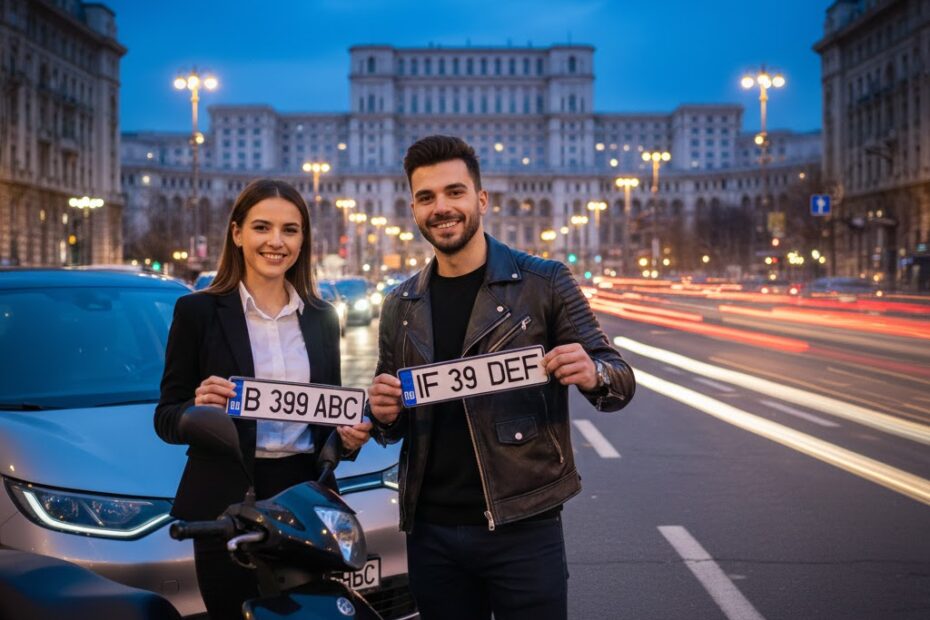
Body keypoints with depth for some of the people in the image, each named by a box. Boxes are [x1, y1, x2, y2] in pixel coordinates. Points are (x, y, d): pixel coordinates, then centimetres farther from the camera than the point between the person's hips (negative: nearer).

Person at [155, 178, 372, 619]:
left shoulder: (322, 317, 10)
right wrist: (198, 407, -23)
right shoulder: (198, 310, -2)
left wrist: (349, 435, -5)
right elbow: (166, 420, -2)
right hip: (227, 503, -3)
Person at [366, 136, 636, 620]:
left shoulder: (544, 283, -2)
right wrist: (384, 415, -6)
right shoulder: (400, 307, 9)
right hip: (430, 529, 4)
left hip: (522, 525, -3)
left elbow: (619, 381, -1)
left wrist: (594, 375, -24)